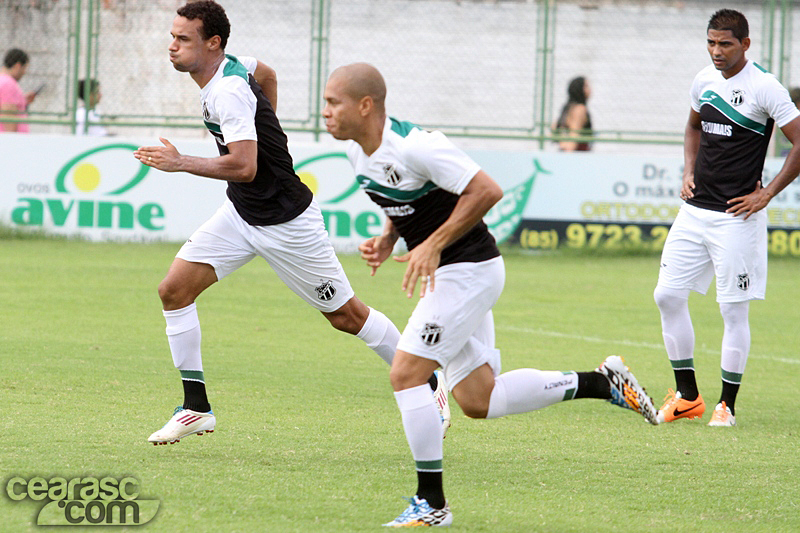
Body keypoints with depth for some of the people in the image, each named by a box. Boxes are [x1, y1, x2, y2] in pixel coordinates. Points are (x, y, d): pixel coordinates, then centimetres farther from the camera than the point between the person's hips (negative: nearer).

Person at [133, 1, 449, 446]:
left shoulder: (228, 92, -27)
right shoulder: (232, 67, 0)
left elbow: (244, 167, -35)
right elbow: (267, 74, 23)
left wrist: (181, 163, -31)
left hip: (285, 221, -9)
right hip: (241, 213, 9)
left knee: (345, 315, 4)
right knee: (175, 290, -5)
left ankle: (428, 385, 23)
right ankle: (197, 408, 1)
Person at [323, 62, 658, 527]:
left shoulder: (414, 145, -23)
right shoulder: (358, 152, 4)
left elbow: (486, 191, -22)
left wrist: (433, 246, -23)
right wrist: (387, 240, 1)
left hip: (468, 270, -10)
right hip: (449, 275, 10)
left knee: (406, 374, -13)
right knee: (478, 402, 8)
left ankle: (432, 503, -4)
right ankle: (601, 382, 18)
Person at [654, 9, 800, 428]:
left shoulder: (764, 88, -11)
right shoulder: (704, 80, 9)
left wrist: (766, 194, -11)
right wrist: (689, 173, 13)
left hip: (737, 216, -7)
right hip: (695, 210, 7)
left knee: (734, 310, -2)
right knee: (668, 295, 2)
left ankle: (727, 404, 8)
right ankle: (687, 396, 13)